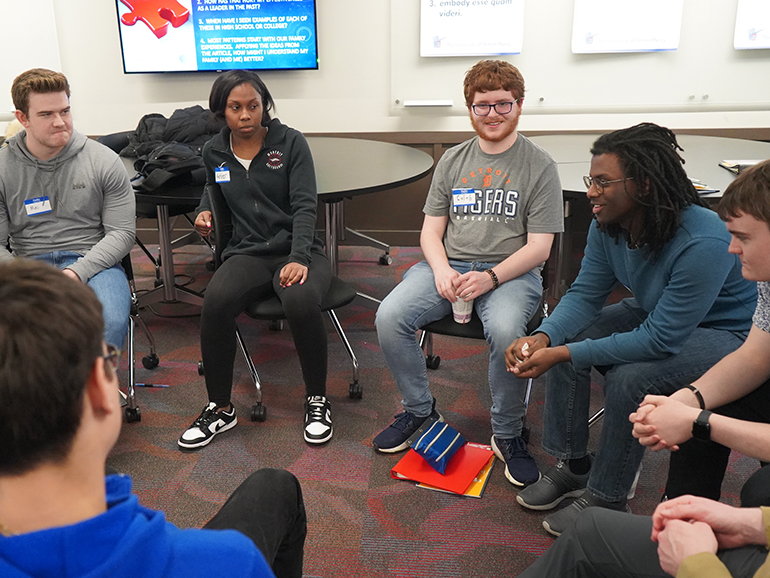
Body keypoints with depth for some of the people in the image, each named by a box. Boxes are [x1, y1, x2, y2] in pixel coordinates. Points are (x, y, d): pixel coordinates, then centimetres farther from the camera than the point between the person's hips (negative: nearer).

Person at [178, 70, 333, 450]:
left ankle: (317, 400, -11)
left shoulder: (291, 142, 0)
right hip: (247, 253, 3)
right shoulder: (214, 151, 11)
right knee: (215, 302, -31)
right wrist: (204, 211, 10)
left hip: (298, 251, -2)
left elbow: (304, 205, -8)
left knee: (301, 301, -37)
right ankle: (219, 408, -11)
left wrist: (299, 258, -23)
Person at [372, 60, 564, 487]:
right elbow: (431, 229, 11)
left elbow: (539, 246, -5)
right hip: (449, 264, 4)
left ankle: (507, 435, -8)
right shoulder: (452, 160, 13)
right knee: (389, 317, -21)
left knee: (505, 330, -36)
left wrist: (490, 277, -20)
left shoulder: (539, 166, 1)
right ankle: (419, 410, 4)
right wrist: (441, 271, -11)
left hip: (511, 271, -3)